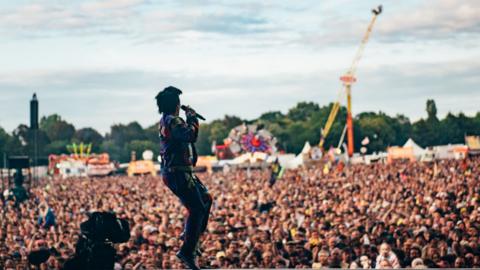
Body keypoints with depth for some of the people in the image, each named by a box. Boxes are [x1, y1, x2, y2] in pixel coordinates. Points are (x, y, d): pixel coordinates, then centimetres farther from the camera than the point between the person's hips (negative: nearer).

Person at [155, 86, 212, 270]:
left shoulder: (167, 120, 17)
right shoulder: (172, 121, -17)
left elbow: (185, 136, 27)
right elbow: (190, 136, -28)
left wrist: (189, 119, 16)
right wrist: (193, 119, -12)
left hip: (182, 172, 11)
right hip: (177, 173, -11)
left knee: (206, 199, 21)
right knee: (197, 209, -12)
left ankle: (189, 235, 24)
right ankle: (187, 252, -12)